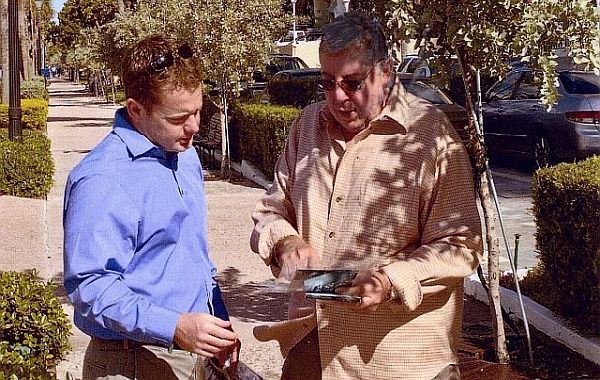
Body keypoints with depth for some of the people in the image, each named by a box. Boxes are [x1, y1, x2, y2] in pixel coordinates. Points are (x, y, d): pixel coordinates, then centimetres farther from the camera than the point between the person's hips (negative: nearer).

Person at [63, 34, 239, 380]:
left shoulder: (186, 156, 7)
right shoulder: (100, 182, -20)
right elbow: (90, 286, -23)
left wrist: (221, 322, 12)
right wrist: (174, 327, -29)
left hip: (195, 352, 8)